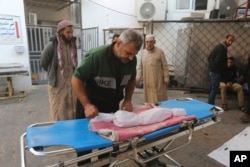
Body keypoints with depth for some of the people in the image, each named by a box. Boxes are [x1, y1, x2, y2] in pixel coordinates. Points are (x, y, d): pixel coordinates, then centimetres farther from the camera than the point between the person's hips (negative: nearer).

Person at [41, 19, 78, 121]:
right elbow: (43, 63, -3)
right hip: (57, 84, -4)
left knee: (73, 111, 14)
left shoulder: (72, 44, 3)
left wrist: (72, 74, 10)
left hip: (71, 83, 5)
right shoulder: (52, 45, -13)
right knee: (58, 113, 6)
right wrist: (53, 73, 7)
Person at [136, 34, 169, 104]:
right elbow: (140, 66, 11)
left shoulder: (159, 52, -5)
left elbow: (165, 66, -4)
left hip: (158, 80, -3)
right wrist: (138, 77, 4)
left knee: (160, 98, 3)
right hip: (147, 80, 4)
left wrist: (166, 79, -7)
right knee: (148, 98, 9)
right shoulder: (143, 52, 7)